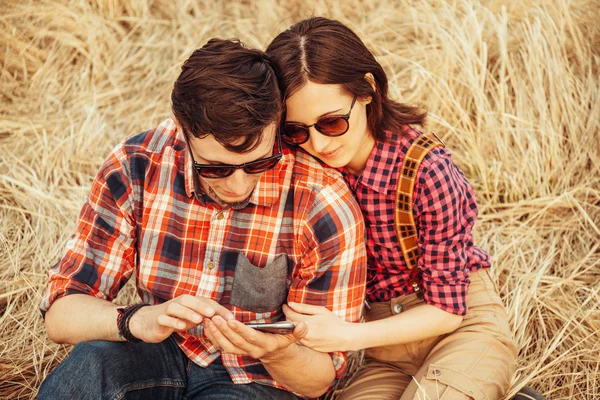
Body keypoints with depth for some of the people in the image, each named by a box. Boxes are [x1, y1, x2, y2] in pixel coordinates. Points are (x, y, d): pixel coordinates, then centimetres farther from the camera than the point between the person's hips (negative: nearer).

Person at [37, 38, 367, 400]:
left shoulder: (327, 210, -21)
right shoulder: (133, 169, -16)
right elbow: (62, 315, -13)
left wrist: (278, 354, -35)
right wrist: (138, 321, -35)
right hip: (163, 355, 1)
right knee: (93, 361, -31)